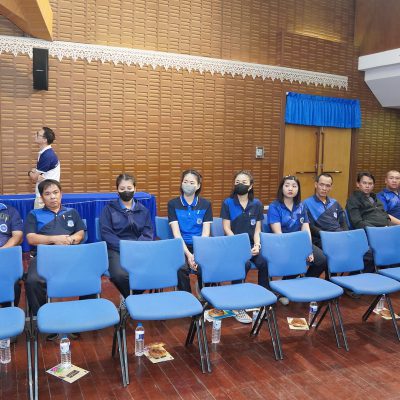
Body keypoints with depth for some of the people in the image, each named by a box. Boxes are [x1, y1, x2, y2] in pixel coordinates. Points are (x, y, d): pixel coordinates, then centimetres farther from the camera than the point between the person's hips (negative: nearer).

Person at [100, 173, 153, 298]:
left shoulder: (143, 210, 17)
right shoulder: (109, 209, 10)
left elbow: (148, 233, 7)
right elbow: (106, 233, -1)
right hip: (117, 249, -2)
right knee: (119, 274, -35)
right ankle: (128, 298, 1)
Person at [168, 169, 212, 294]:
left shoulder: (206, 204, 8)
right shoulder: (173, 204, 4)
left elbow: (206, 232, 1)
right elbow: (176, 232, -3)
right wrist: (188, 254, -16)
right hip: (181, 246, -1)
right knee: (182, 268, -32)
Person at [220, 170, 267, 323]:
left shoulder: (257, 204, 9)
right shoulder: (227, 203, 0)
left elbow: (257, 229, 8)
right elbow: (227, 228, -4)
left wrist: (257, 245, -10)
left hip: (251, 244, 3)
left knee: (263, 263, -26)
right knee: (245, 264, -31)